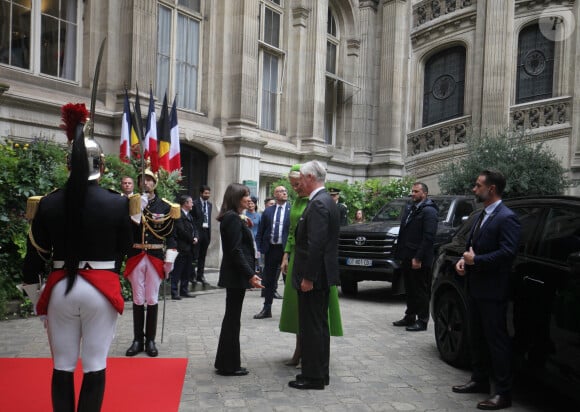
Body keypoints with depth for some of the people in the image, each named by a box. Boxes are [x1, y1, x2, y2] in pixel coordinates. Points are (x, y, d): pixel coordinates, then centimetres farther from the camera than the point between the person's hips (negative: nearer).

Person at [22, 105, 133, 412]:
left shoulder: (48, 203, -4)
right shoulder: (118, 203, -9)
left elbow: (37, 251, 4)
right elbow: (124, 247, 3)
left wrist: (30, 280, 18)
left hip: (60, 288, 2)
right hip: (102, 288, -2)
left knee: (62, 365, 14)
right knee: (95, 365, 8)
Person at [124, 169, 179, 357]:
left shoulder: (165, 206, 3)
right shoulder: (131, 203, 4)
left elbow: (170, 234, 3)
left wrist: (170, 259, -3)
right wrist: (138, 210, -18)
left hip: (156, 257, -1)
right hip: (135, 256, 1)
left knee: (152, 299, 4)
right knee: (138, 299, 6)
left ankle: (150, 340, 13)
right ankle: (137, 340, 14)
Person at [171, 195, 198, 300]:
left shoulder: (189, 215, 18)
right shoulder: (179, 215, -13)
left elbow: (193, 228, 18)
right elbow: (181, 231, -19)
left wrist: (195, 237, -1)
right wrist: (192, 239, -10)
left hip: (189, 248, 9)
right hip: (181, 247, -9)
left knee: (187, 271, 13)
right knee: (177, 271, -5)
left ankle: (184, 290, 21)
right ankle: (174, 292, -1)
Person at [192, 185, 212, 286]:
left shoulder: (210, 204, 13)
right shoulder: (195, 204, -6)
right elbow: (191, 219, -6)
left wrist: (210, 232, 11)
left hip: (207, 231, 6)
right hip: (198, 231, -6)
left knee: (203, 255, 9)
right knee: (195, 255, -2)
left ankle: (200, 275, 16)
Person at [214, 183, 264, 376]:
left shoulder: (232, 217, 15)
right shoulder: (233, 218, -15)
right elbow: (236, 250, -21)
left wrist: (244, 225, 10)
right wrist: (250, 275, -22)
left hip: (233, 274, 10)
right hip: (236, 274, -10)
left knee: (231, 318, 16)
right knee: (233, 319, -1)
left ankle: (225, 362, 26)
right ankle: (229, 365, 8)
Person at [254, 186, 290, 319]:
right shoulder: (268, 211, 9)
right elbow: (260, 232, 10)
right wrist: (260, 248, 2)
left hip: (287, 249, -3)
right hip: (271, 249, 3)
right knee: (268, 280, 11)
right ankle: (267, 309, 22)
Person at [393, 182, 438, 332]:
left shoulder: (429, 211, -12)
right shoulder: (409, 207, 14)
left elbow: (428, 237, -18)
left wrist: (418, 258, -20)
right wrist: (400, 253, 11)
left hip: (419, 259, -8)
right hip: (407, 257, 8)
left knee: (421, 291, 1)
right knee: (409, 290, 16)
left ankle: (422, 321, 10)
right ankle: (410, 317, 27)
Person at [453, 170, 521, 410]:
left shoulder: (506, 218, -15)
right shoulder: (481, 216, 15)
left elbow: (507, 252, -24)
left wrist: (476, 260, -19)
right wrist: (464, 259, 1)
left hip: (492, 291, -9)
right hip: (475, 287, 10)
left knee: (497, 341, -2)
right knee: (477, 338, 18)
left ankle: (503, 393, 7)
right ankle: (480, 381, 32)